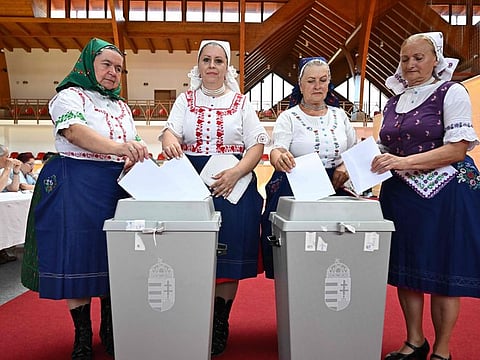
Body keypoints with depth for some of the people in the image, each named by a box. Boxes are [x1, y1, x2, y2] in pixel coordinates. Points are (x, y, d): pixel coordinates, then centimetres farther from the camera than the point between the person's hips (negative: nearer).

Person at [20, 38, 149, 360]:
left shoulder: (122, 106, 19)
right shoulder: (69, 96, -1)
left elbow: (135, 145, 14)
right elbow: (75, 131, -22)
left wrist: (138, 159, -11)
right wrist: (119, 148, -38)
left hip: (119, 187, 6)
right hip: (77, 187, -5)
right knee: (78, 257, -2)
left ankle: (110, 330, 24)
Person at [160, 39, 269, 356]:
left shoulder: (242, 102, 10)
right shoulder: (185, 101, 13)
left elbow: (257, 145, 2)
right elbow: (170, 130, -3)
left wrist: (236, 172, -16)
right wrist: (169, 140, -28)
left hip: (233, 185, 0)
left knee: (229, 257, 0)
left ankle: (220, 326, 15)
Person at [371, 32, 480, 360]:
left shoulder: (452, 93, -2)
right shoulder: (394, 102, 14)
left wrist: (404, 162, -22)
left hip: (445, 193, -5)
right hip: (401, 194, 5)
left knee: (443, 273, 3)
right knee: (406, 269, 9)